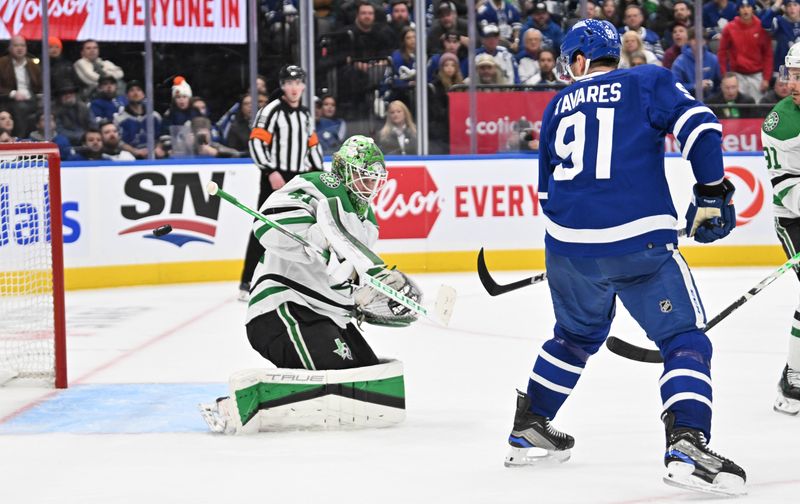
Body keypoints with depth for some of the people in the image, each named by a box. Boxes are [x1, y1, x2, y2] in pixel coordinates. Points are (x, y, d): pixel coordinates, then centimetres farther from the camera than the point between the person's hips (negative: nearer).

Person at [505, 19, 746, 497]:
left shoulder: (560, 105, 18)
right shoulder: (649, 81, 5)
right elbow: (700, 125, -10)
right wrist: (712, 193, -1)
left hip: (568, 244, 5)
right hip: (639, 243, -5)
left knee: (577, 334, 29)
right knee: (685, 342, 0)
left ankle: (529, 427, 35)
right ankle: (686, 444, -20)